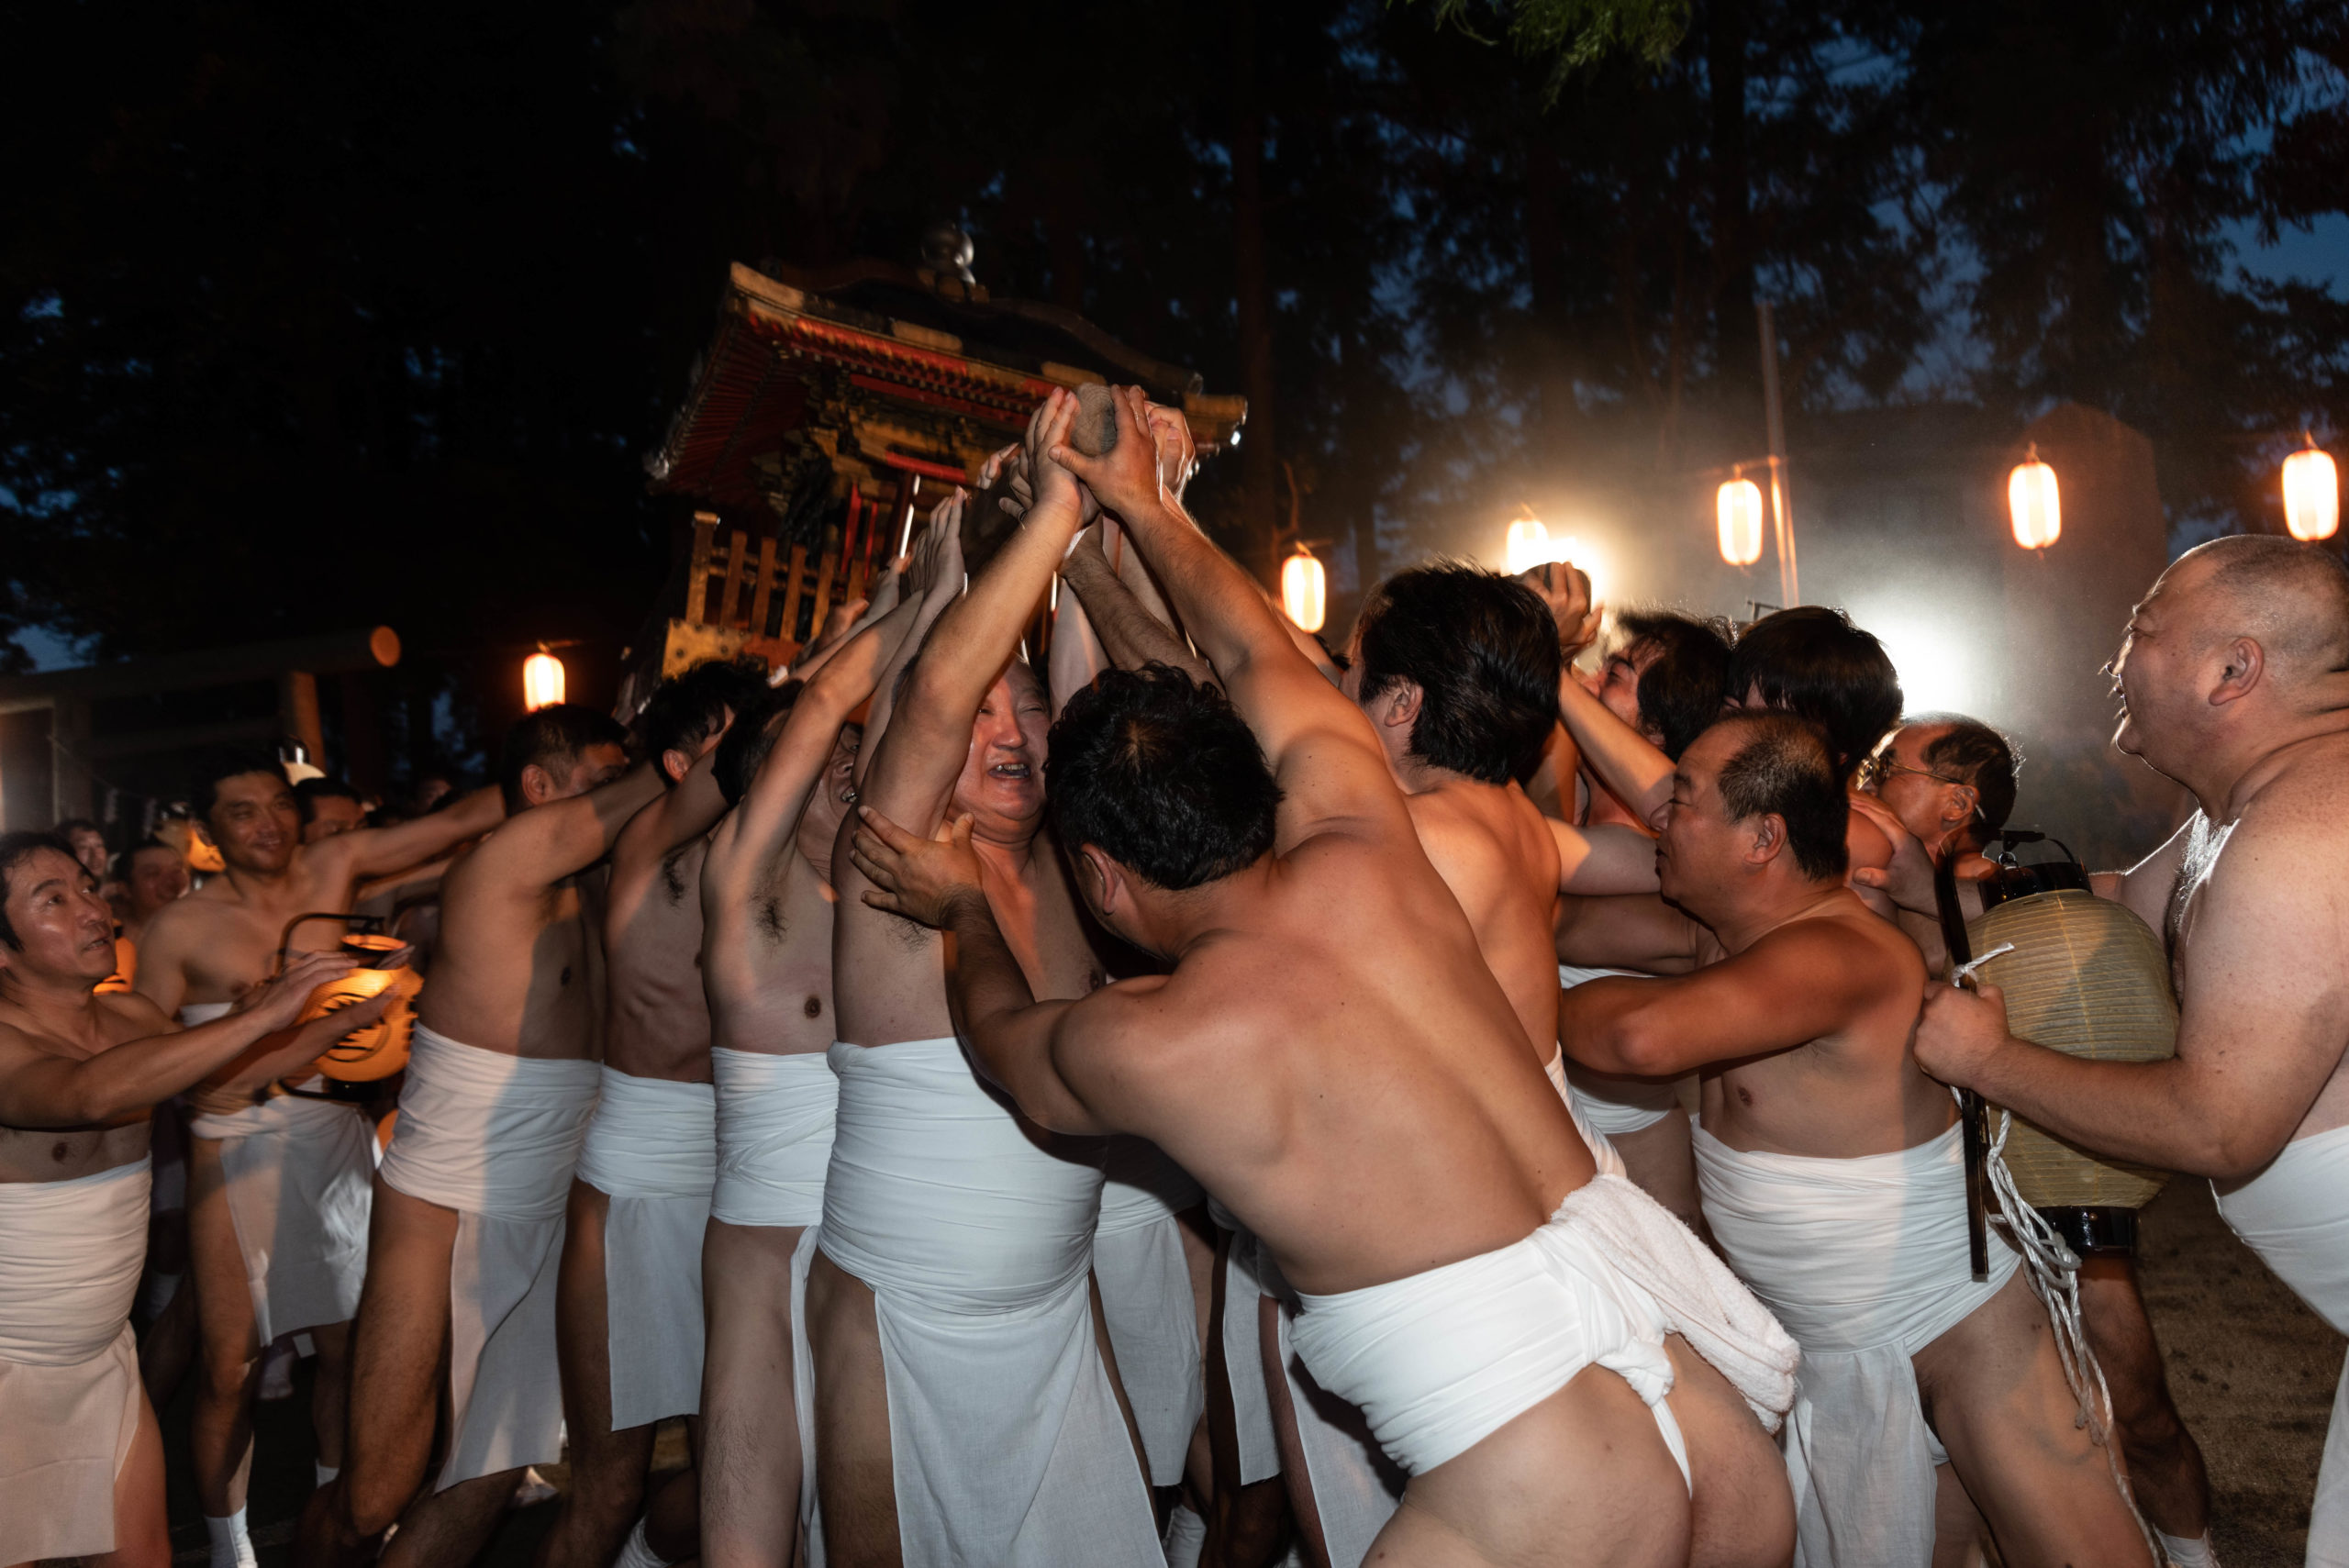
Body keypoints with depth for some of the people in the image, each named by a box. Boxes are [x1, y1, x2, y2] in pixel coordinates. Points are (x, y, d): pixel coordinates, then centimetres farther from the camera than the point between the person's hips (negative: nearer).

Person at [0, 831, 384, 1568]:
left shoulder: (129, 1016, 2)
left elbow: (231, 1070, 17)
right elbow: (90, 1093, -40)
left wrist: (356, 1012, 8)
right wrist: (262, 1013, -40)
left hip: (103, 1354, 6)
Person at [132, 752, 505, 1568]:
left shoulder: (334, 866, 3)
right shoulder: (180, 927, -3)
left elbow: (463, 819, -1)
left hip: (338, 1138, 3)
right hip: (237, 1147, -2)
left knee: (347, 1346, 10)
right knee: (230, 1367, 1)